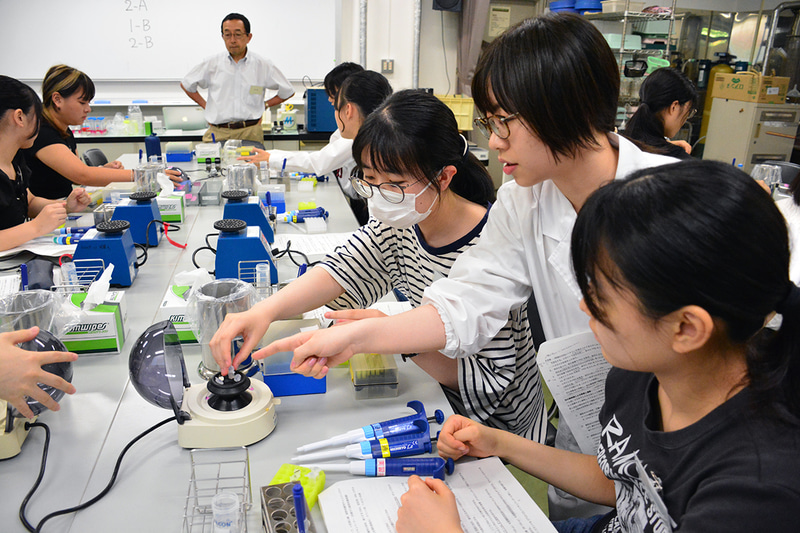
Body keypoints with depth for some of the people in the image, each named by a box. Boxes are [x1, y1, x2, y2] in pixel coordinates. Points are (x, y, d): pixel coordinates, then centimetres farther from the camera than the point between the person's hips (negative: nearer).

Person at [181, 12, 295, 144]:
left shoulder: (263, 65, 7)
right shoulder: (211, 64, 9)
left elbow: (287, 92, 19)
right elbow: (186, 85, 25)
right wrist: (206, 106, 17)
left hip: (251, 132, 0)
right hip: (217, 133, 1)